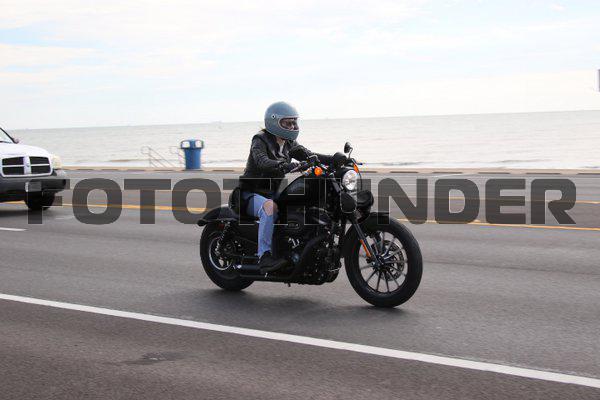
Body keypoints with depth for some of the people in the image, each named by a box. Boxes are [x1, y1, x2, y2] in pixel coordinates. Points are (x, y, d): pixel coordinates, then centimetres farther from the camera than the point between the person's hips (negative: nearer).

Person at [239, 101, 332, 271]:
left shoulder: (289, 144, 10)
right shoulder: (260, 141, -12)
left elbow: (308, 155, -3)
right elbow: (263, 163, -32)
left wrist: (334, 159, -19)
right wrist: (287, 166, -49)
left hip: (274, 193, 7)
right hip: (252, 193, -7)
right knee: (270, 207, -39)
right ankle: (264, 256, -41)